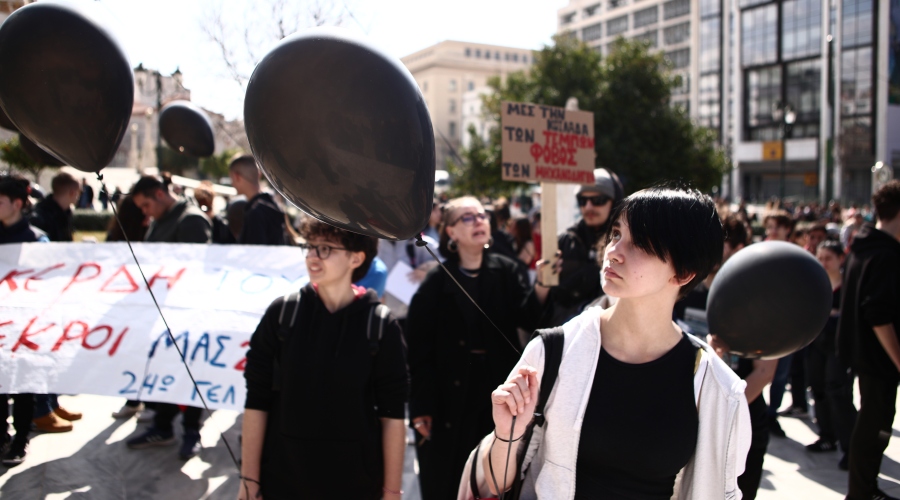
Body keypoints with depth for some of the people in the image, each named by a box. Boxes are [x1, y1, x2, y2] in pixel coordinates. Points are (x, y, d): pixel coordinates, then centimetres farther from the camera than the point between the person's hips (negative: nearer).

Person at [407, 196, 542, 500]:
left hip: (498, 394, 2)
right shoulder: (436, 282, -6)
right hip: (448, 398, -2)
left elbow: (530, 319, -12)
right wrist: (420, 407, -10)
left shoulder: (507, 272, 0)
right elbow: (418, 348, -7)